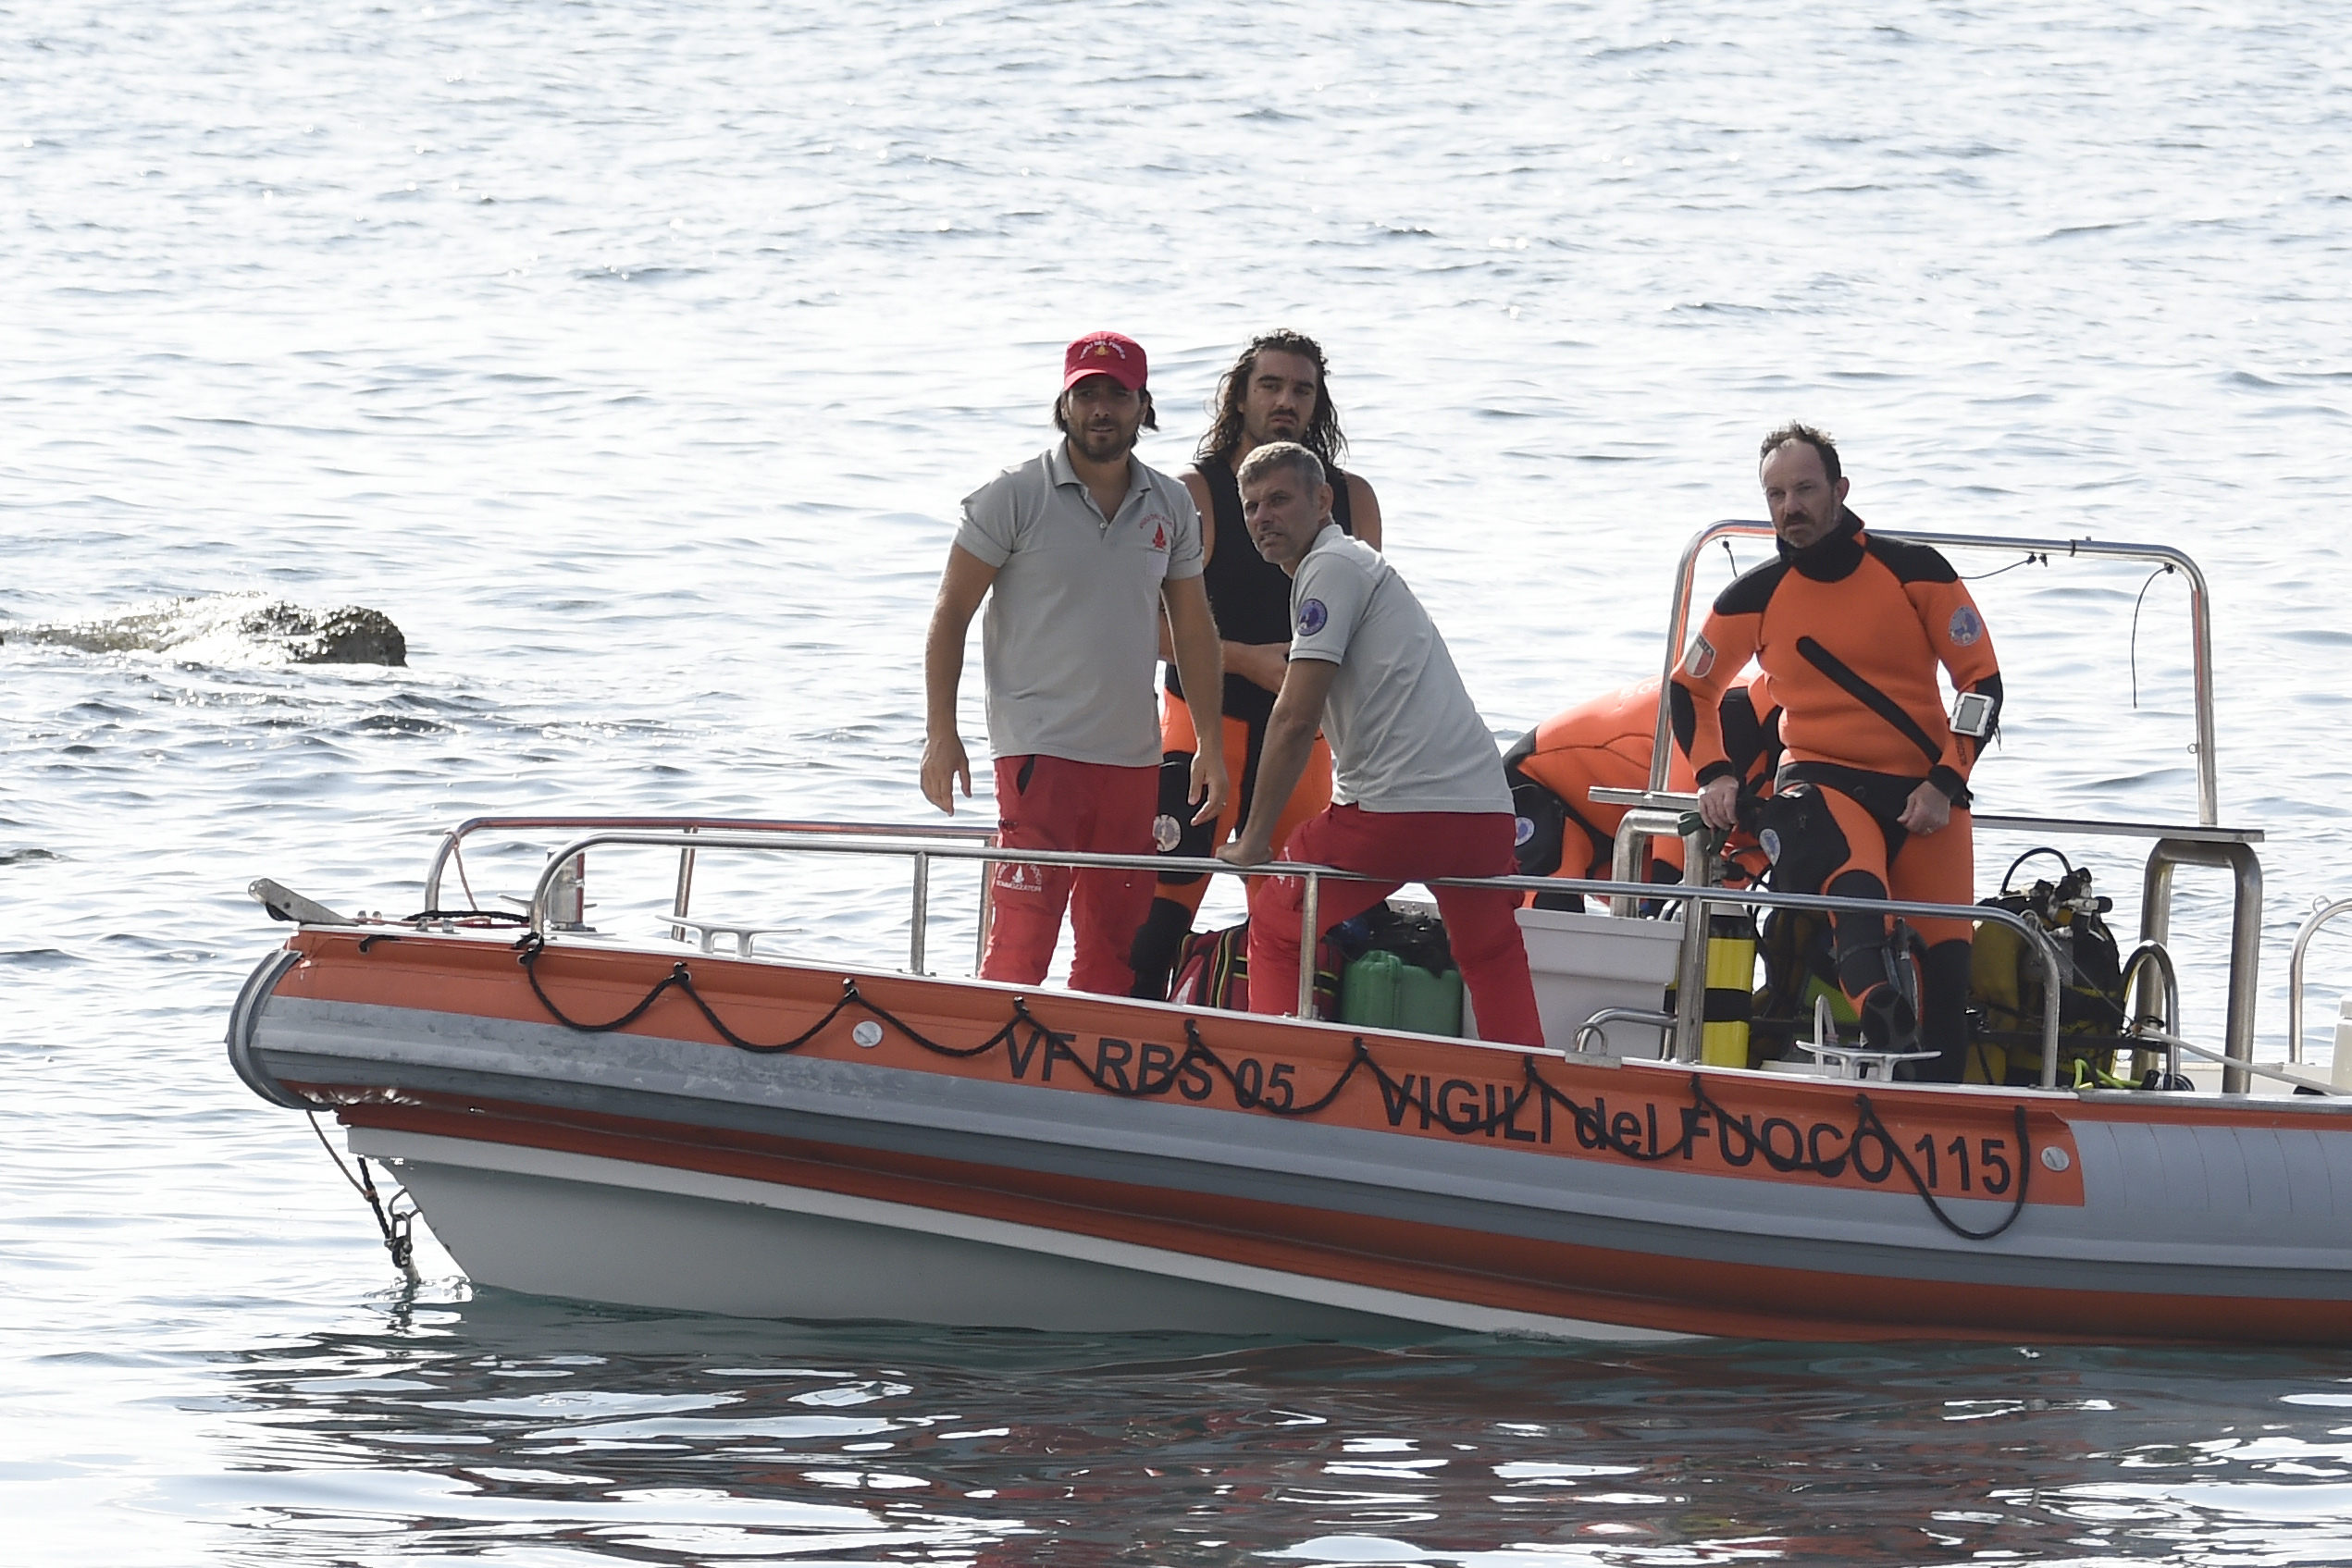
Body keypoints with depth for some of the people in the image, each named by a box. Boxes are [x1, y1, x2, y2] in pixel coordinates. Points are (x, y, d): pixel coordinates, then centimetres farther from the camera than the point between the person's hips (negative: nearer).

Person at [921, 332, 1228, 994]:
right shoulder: (1014, 497, -3)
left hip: (1134, 758, 5)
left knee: (1116, 945, 7)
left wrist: (1210, 745, 14)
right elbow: (951, 614, -1)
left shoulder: (1171, 506, 10)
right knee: (1023, 937, -12)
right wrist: (941, 733, -8)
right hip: (1039, 750, -5)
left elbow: (1192, 628, 18)